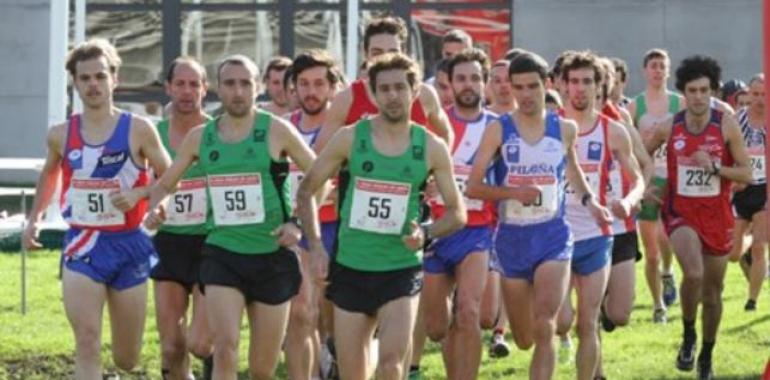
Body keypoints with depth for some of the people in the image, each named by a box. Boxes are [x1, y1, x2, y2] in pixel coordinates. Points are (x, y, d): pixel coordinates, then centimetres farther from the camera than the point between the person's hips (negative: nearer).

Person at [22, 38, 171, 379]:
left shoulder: (138, 130, -7)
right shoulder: (60, 135, 2)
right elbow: (50, 173, 23)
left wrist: (138, 194, -17)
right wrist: (34, 218, 14)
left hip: (128, 243, -1)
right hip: (82, 245, 1)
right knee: (86, 345, -14)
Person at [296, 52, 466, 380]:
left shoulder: (431, 148, -1)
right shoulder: (350, 138, -2)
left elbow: (457, 213, 5)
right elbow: (306, 190, 7)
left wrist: (426, 234, -14)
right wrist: (316, 248, -1)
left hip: (401, 270, -1)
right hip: (350, 268, 1)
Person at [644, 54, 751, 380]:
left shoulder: (726, 125, -8)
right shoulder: (668, 127, -5)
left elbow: (746, 173, -7)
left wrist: (714, 167, -22)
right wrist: (644, 185, -2)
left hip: (716, 215, 1)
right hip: (680, 212, -1)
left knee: (713, 290, 11)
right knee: (694, 274, -27)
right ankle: (688, 335, -2)